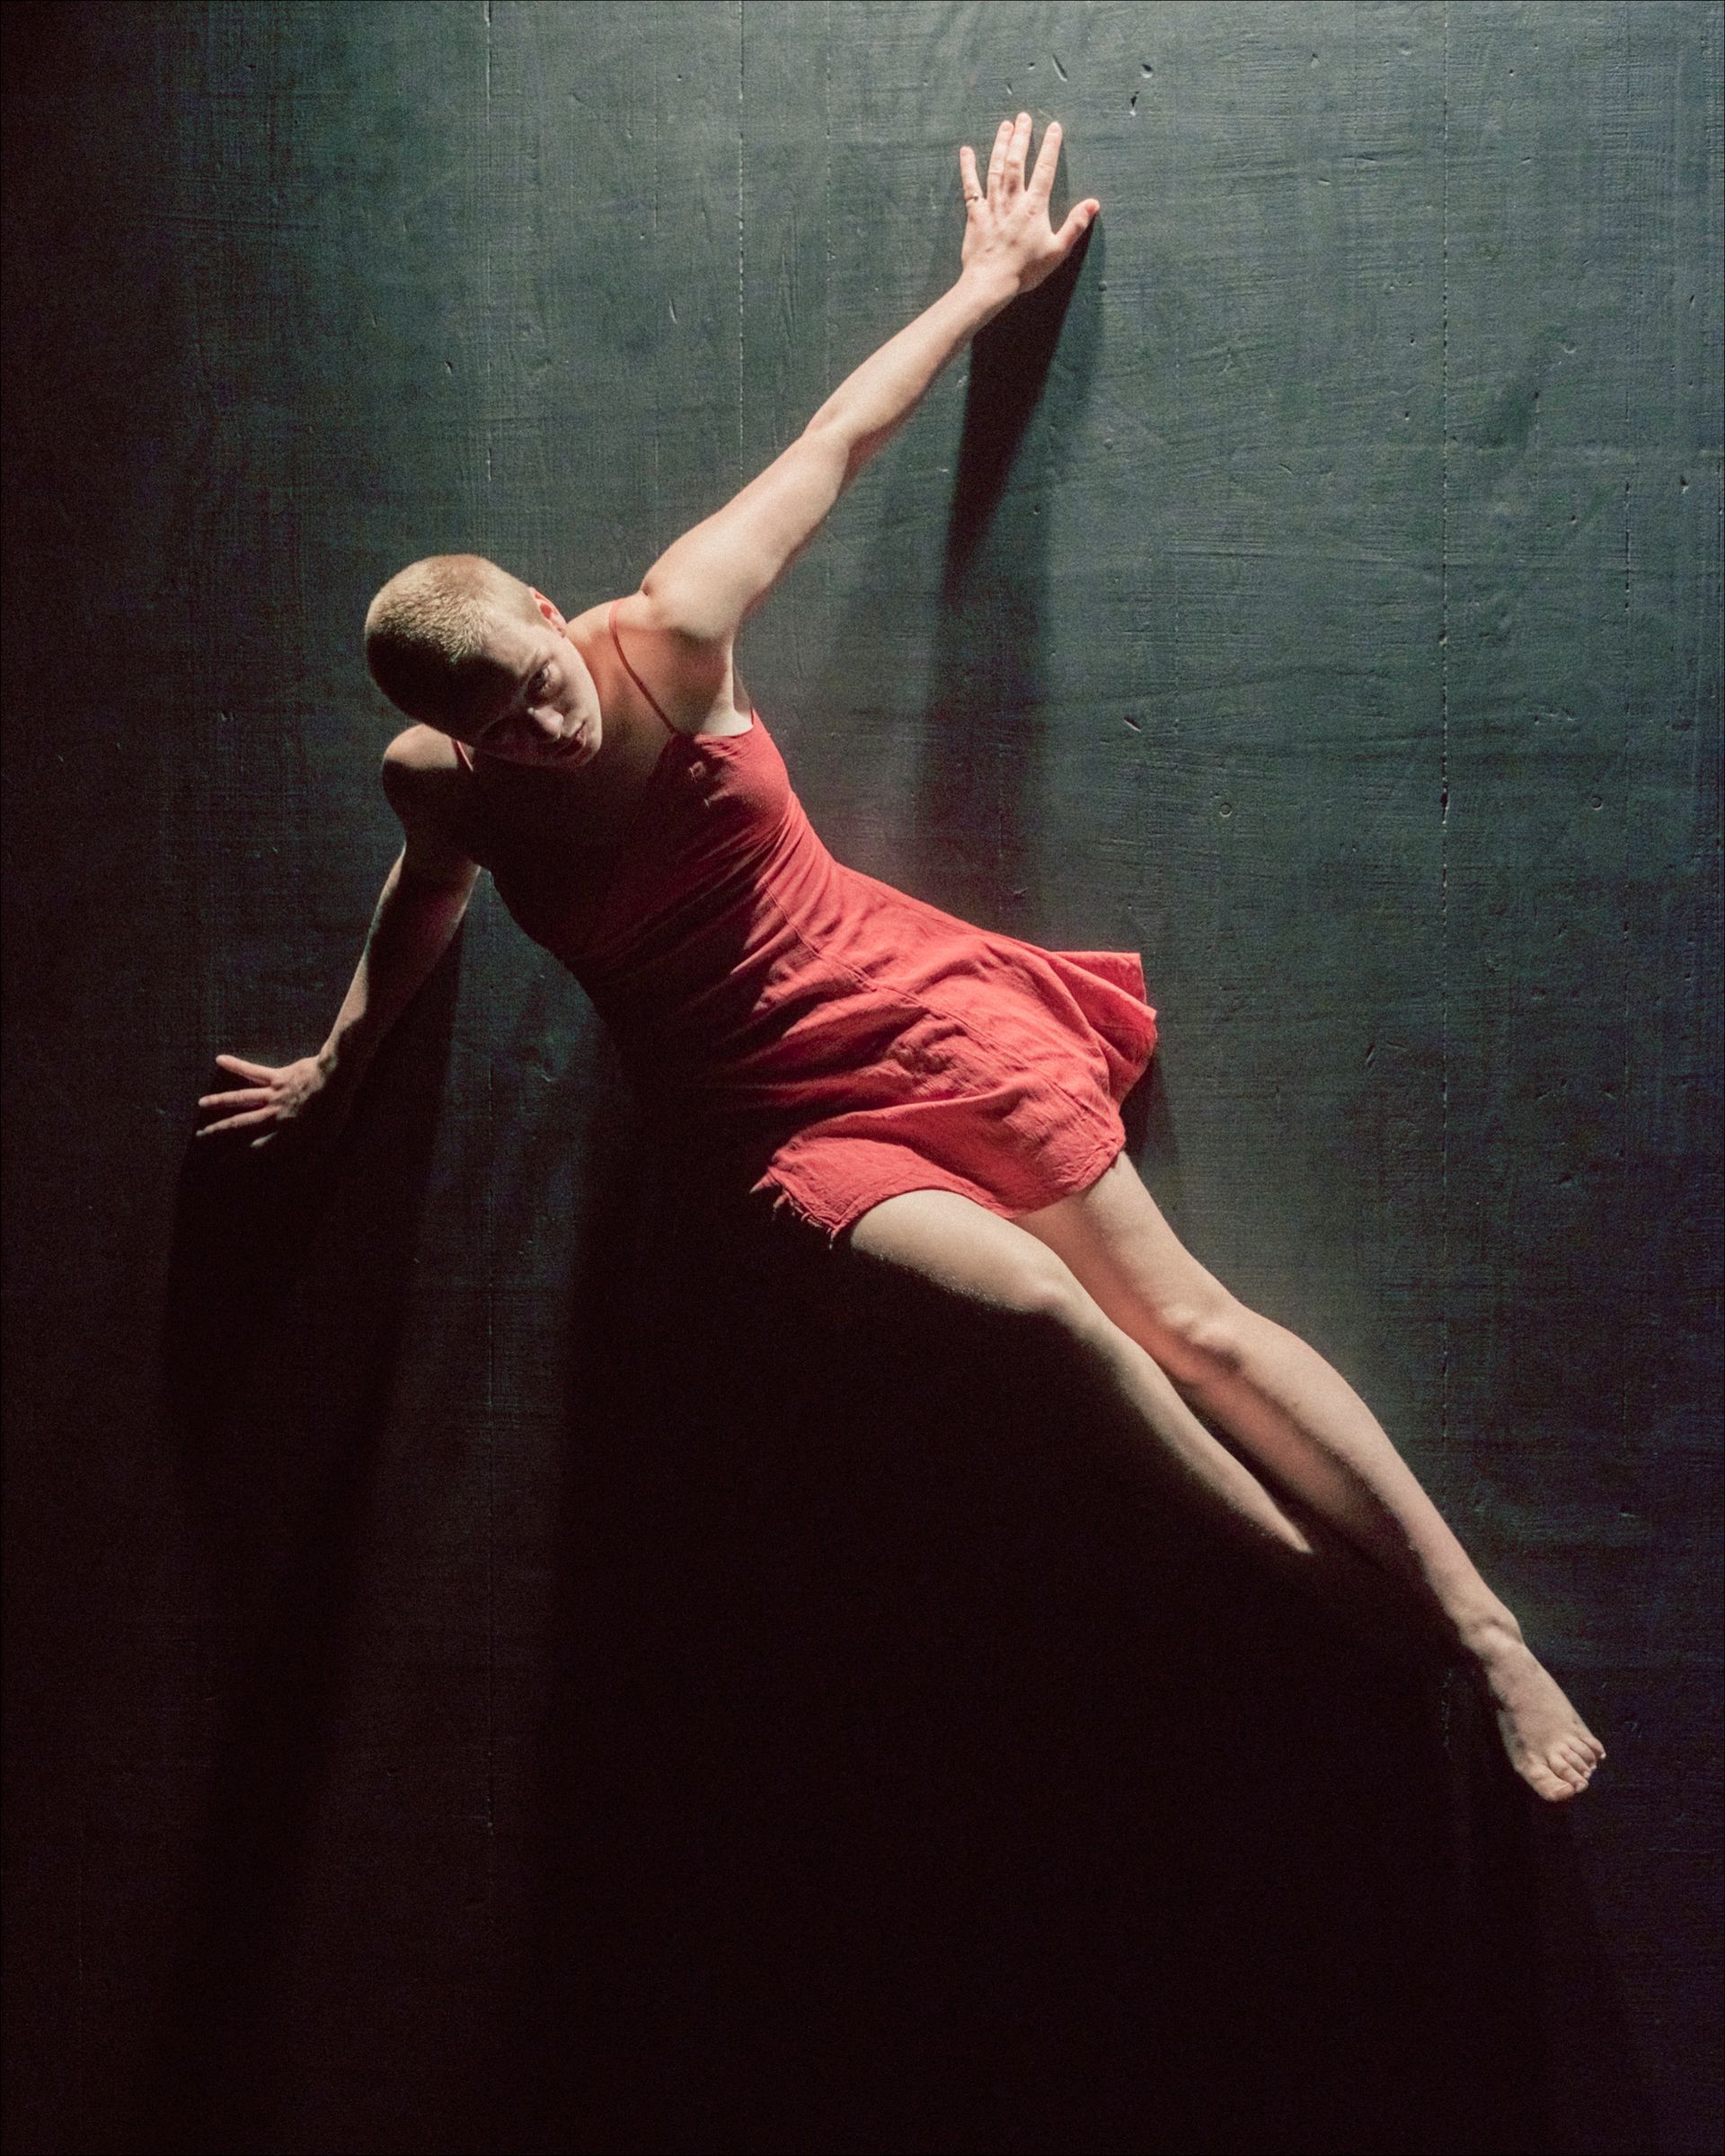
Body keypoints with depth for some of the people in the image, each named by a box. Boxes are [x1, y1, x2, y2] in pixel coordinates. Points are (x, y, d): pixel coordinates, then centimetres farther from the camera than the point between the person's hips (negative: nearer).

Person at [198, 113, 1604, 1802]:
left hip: (907, 1007, 0)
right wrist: (336, 1066, 33)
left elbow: (836, 441, 1)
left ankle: (1486, 1629, 0)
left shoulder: (666, 635, -11)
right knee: (1038, 1302, -25)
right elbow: (423, 900, 17)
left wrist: (983, 286, 11)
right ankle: (1355, 1607, -8)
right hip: (772, 1115, 0)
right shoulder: (435, 785, -7)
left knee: (1186, 1316, -8)